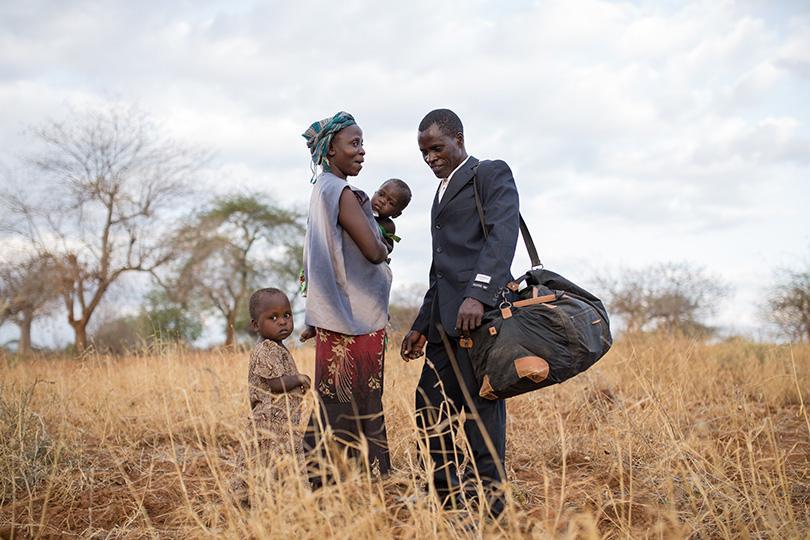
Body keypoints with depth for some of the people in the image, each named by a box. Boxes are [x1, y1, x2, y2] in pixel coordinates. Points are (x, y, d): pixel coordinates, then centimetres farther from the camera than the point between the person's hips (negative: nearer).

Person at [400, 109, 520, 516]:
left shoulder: (491, 174, 2)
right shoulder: (442, 193, 27)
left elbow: (502, 234, -15)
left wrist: (478, 294, -28)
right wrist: (422, 326, 25)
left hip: (481, 313, -9)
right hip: (445, 321, 9)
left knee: (481, 413, -7)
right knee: (430, 408, 5)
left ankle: (489, 509, -1)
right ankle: (455, 505, 14)